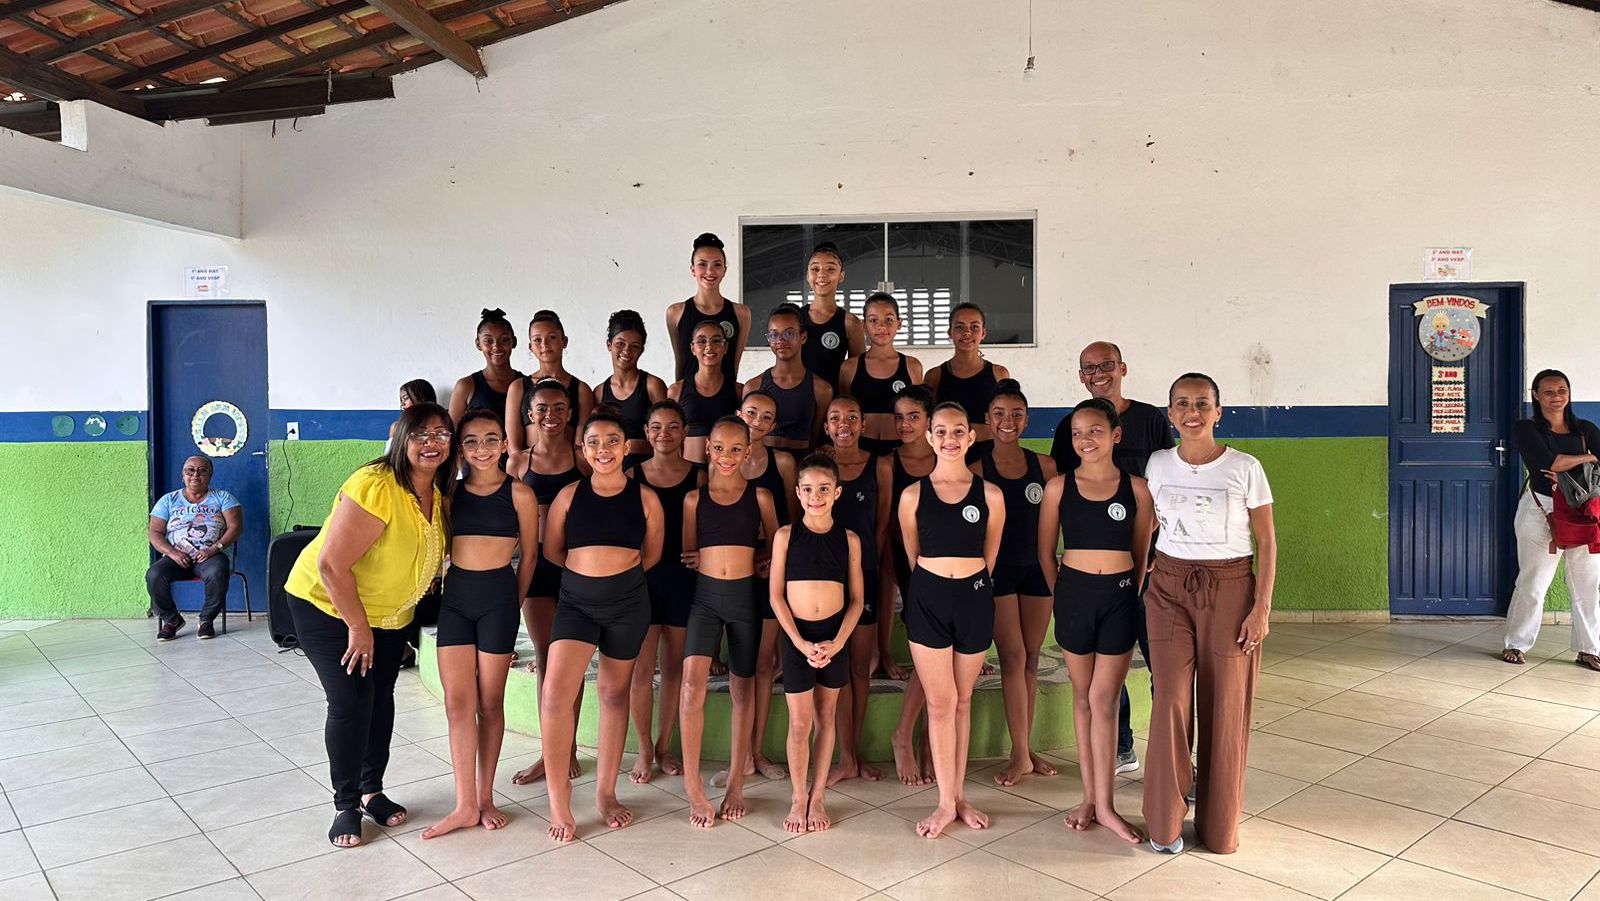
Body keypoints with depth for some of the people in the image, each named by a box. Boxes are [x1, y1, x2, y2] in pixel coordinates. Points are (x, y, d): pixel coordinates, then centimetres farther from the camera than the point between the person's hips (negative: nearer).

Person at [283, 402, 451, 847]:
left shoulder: (438, 493, -4)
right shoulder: (375, 487, -30)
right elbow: (332, 565, -30)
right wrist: (358, 627, -22)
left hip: (389, 615, 7)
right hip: (325, 605, -7)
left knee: (381, 698, 9)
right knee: (351, 700, -12)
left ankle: (372, 790, 27)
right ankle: (347, 805, 5)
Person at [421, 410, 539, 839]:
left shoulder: (519, 494, -3)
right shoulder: (451, 492, 7)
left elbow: (529, 555, 4)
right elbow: (441, 545, 17)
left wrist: (513, 604, 6)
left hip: (498, 596, -3)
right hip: (454, 596, 3)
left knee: (489, 702, 6)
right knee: (457, 702, 2)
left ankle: (485, 797, 19)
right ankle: (465, 805, 8)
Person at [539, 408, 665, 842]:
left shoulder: (645, 497, -1)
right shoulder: (569, 495, 0)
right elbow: (552, 549, 11)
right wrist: (587, 568, 11)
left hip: (628, 601, 0)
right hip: (575, 600, 0)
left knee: (615, 692, 11)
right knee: (556, 691, -15)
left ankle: (606, 792, 25)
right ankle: (558, 800, -3)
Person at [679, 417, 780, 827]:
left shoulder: (760, 496, 3)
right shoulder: (695, 498, 5)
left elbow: (773, 545, 12)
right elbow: (688, 554, 13)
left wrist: (757, 561, -5)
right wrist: (704, 560, -2)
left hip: (745, 595, 0)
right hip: (704, 595, 0)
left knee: (743, 686, 8)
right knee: (693, 680, -16)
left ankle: (735, 784, 20)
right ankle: (693, 783, -5)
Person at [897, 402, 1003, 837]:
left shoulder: (989, 495, -1)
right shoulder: (913, 495, -1)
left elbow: (988, 558, 9)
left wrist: (967, 584, 12)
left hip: (973, 598, 1)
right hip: (927, 598, -1)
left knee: (962, 701, 11)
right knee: (941, 702, 2)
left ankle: (958, 795, 22)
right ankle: (946, 801, 10)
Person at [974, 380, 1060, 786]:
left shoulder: (1044, 466, 4)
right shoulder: (976, 470, -3)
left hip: (1036, 569, 3)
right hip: (996, 570, -3)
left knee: (1031, 659, 8)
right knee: (1013, 658, -5)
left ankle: (1025, 748, 17)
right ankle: (1021, 755, 0)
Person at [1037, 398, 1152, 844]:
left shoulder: (1136, 488, -1)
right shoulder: (1058, 486, -1)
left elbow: (1141, 554, 8)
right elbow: (1045, 552, 7)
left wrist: (1128, 596, 7)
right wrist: (1063, 594, 8)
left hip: (1120, 596, -1)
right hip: (1074, 593, 1)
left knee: (1102, 700, 0)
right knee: (1083, 696, 10)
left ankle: (1104, 804, 9)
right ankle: (1091, 795, 19)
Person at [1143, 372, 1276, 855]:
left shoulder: (1244, 468, -5)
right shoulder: (1158, 465, 4)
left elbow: (1267, 542, -2)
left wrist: (1262, 607, -8)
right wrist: (1144, 579, 7)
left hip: (1229, 589, -1)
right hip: (1169, 588, 2)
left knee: (1224, 707, 3)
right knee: (1171, 700, -5)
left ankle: (1219, 825, 20)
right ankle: (1165, 822, 10)